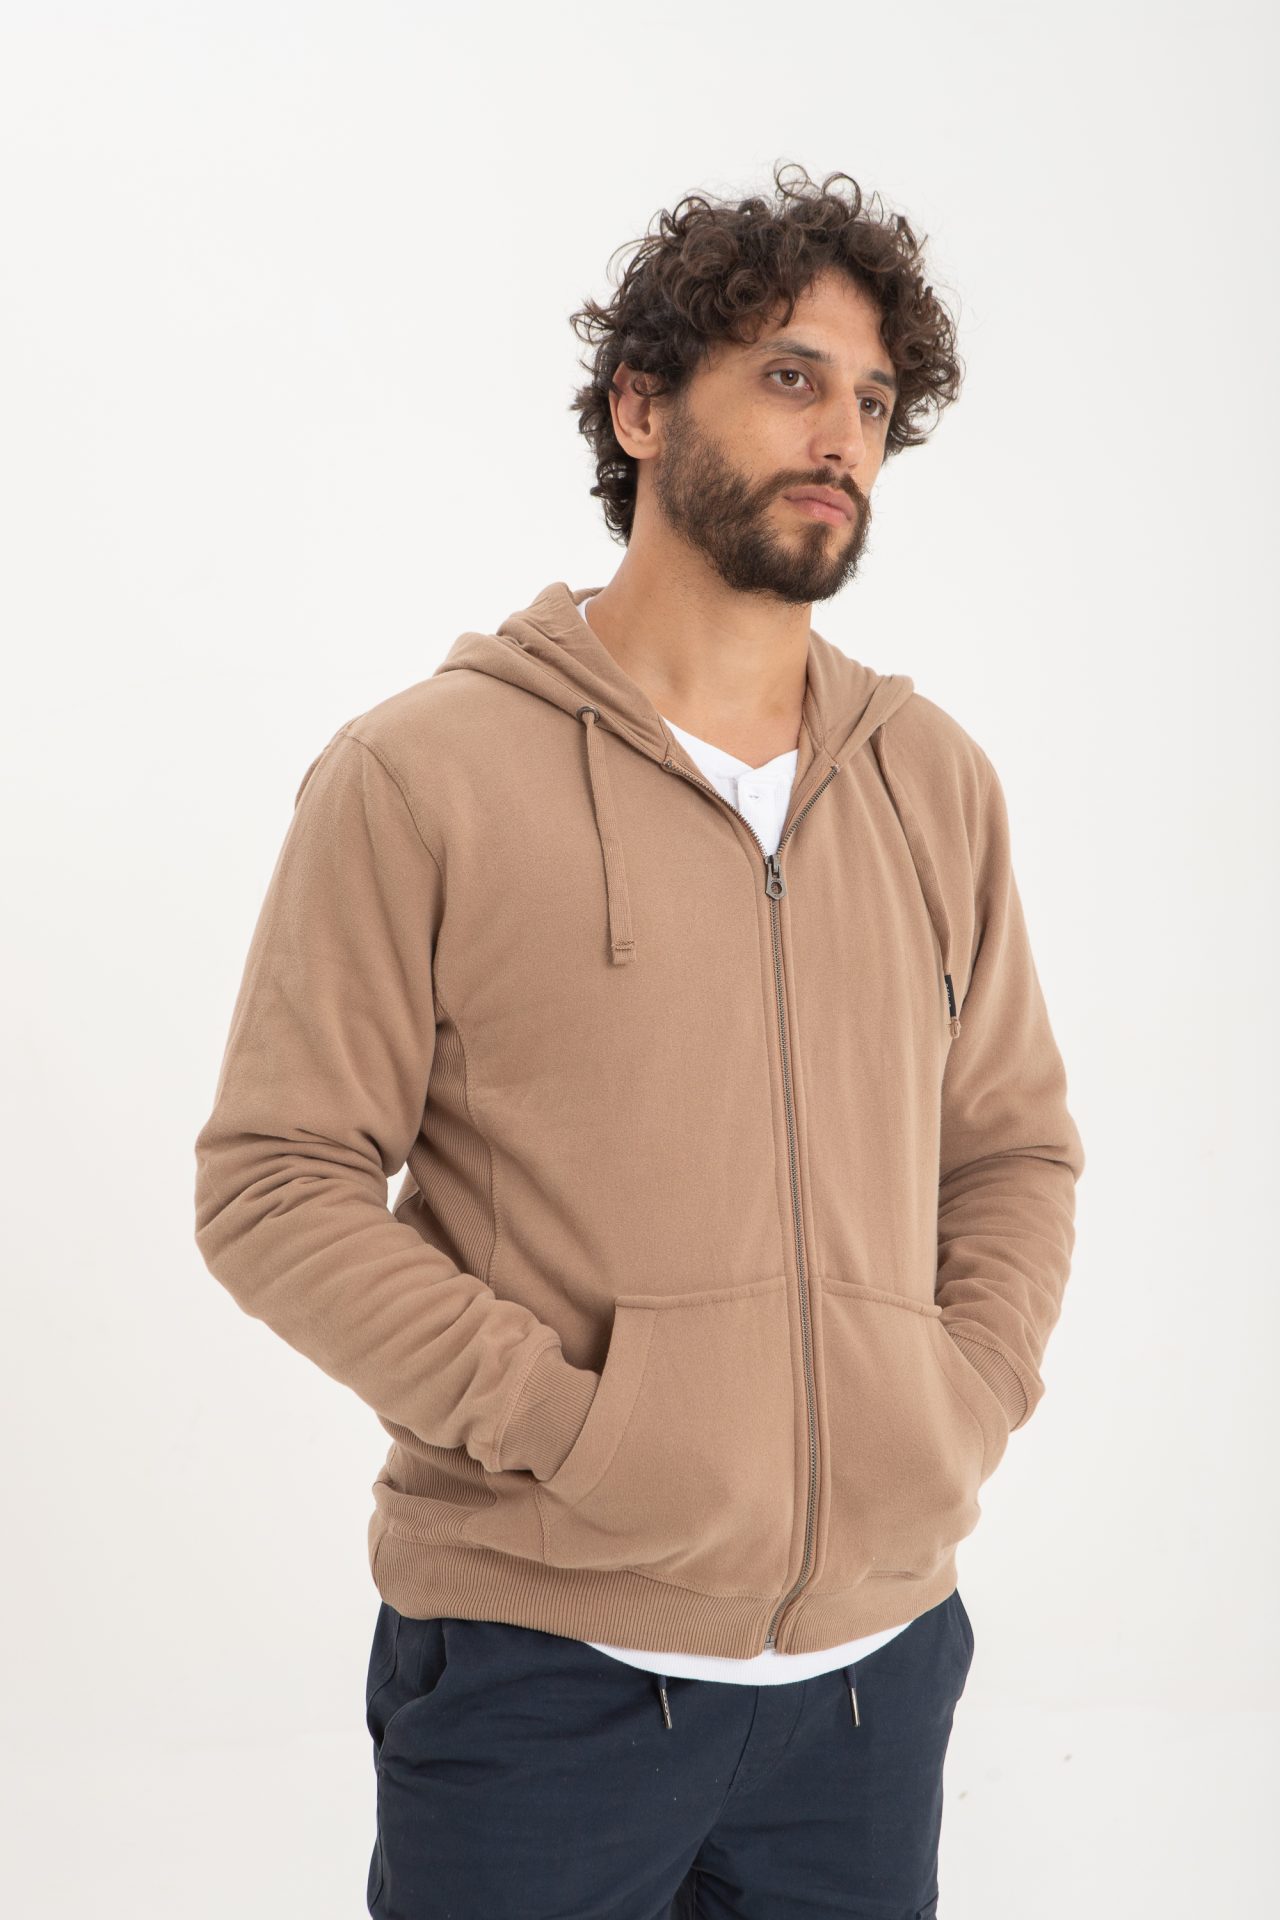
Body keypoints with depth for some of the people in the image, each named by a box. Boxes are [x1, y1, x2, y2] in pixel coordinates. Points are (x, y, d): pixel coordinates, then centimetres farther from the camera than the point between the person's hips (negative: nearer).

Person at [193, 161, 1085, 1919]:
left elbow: (1016, 1144, 15)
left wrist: (969, 1398, -1)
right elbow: (273, 1184, -8)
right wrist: (565, 1425, -16)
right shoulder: (421, 776, -6)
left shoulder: (937, 782, 8)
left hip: (880, 1651, 4)